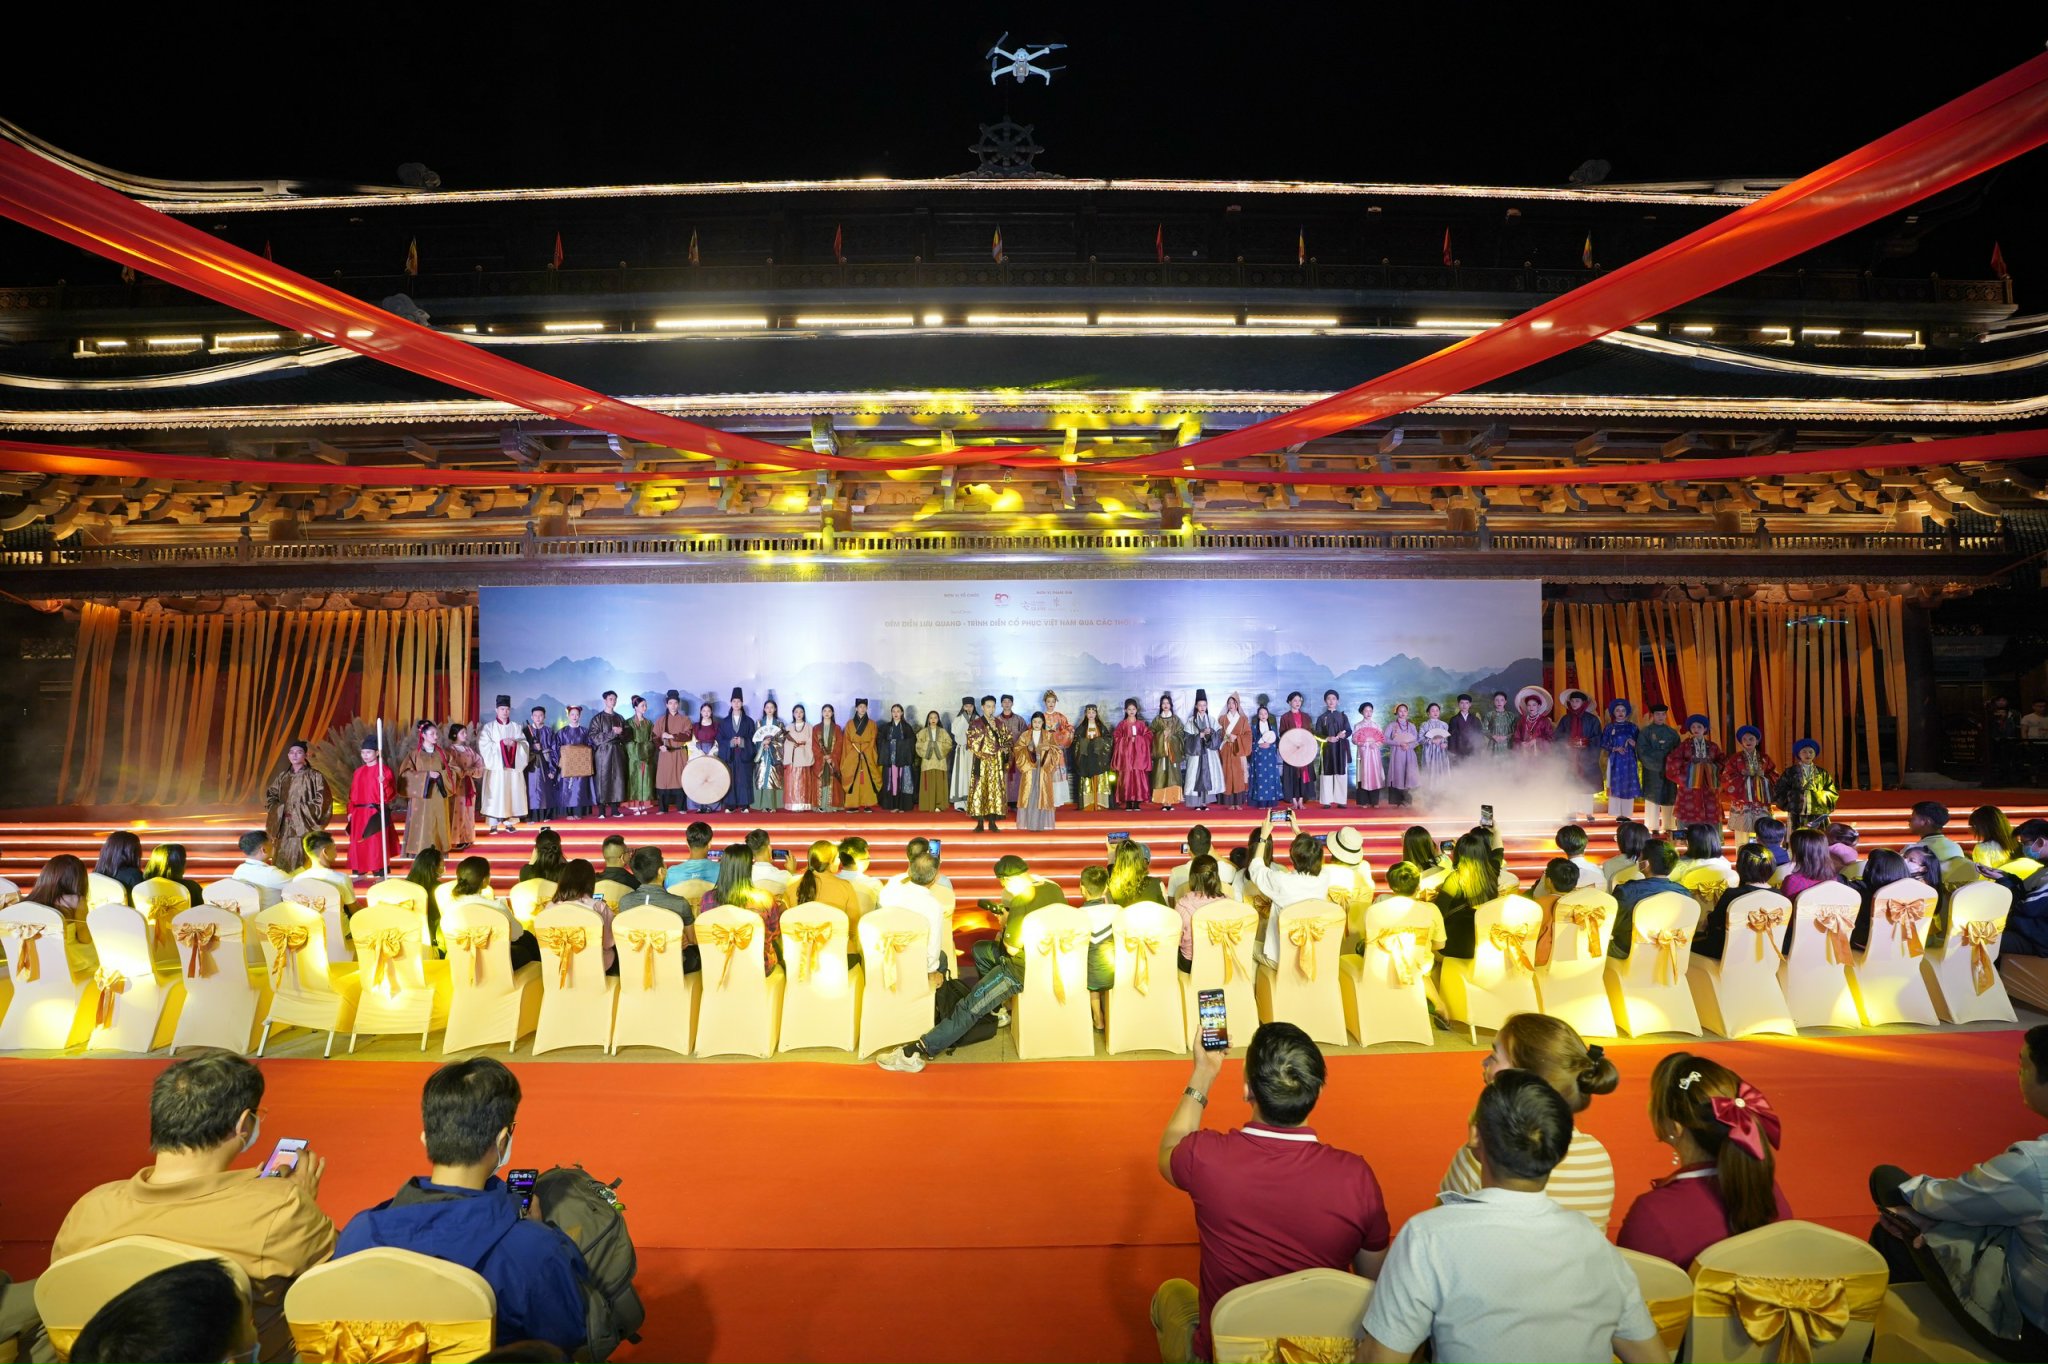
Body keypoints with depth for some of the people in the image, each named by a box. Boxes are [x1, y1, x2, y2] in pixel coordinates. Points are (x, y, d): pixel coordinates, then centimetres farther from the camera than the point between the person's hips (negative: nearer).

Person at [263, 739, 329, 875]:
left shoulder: (315, 776, -1)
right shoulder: (282, 777, 13)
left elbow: (323, 801, -6)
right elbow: (270, 795, 15)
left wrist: (300, 811, -10)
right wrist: (282, 809, -2)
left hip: (305, 826, -4)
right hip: (285, 827, 5)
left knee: (303, 863, -11)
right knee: (284, 861, 1)